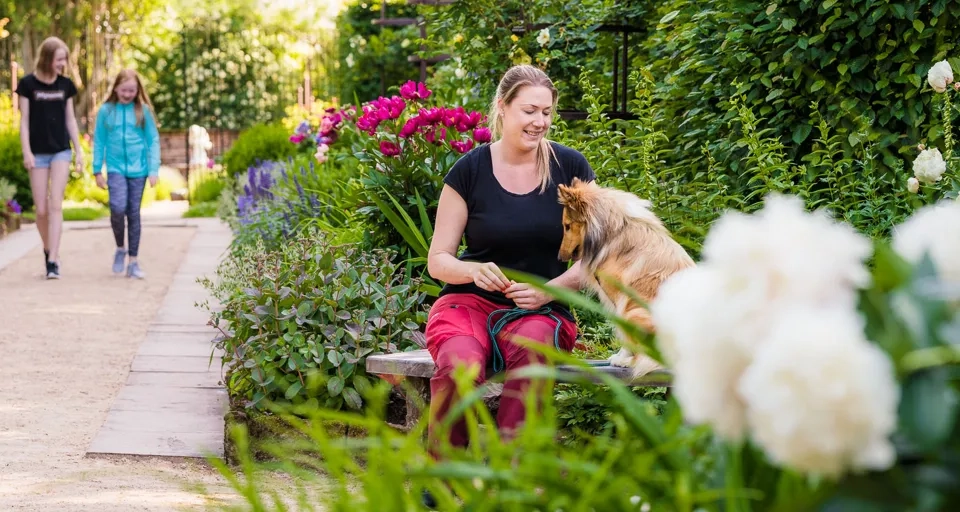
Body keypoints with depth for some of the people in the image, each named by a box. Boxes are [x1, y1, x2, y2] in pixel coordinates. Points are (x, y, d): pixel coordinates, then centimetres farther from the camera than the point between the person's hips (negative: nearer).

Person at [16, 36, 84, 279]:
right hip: (38, 153, -1)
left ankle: (53, 259, -13)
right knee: (41, 209, 3)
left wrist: (78, 150, 8)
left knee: (56, 205, -9)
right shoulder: (28, 83, -4)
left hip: (61, 151, 1)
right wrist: (26, 152, -8)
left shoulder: (66, 84, 4)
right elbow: (24, 120, -2)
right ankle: (48, 250, 25)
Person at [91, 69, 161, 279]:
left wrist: (154, 169, -4)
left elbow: (153, 141, 3)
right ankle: (120, 248, 6)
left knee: (134, 214, 5)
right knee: (118, 208, -19)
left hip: (138, 169, 1)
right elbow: (99, 142, 6)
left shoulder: (143, 111, 2)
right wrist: (97, 170, 4)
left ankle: (133, 262, 13)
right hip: (116, 168, -1)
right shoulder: (106, 111, 2)